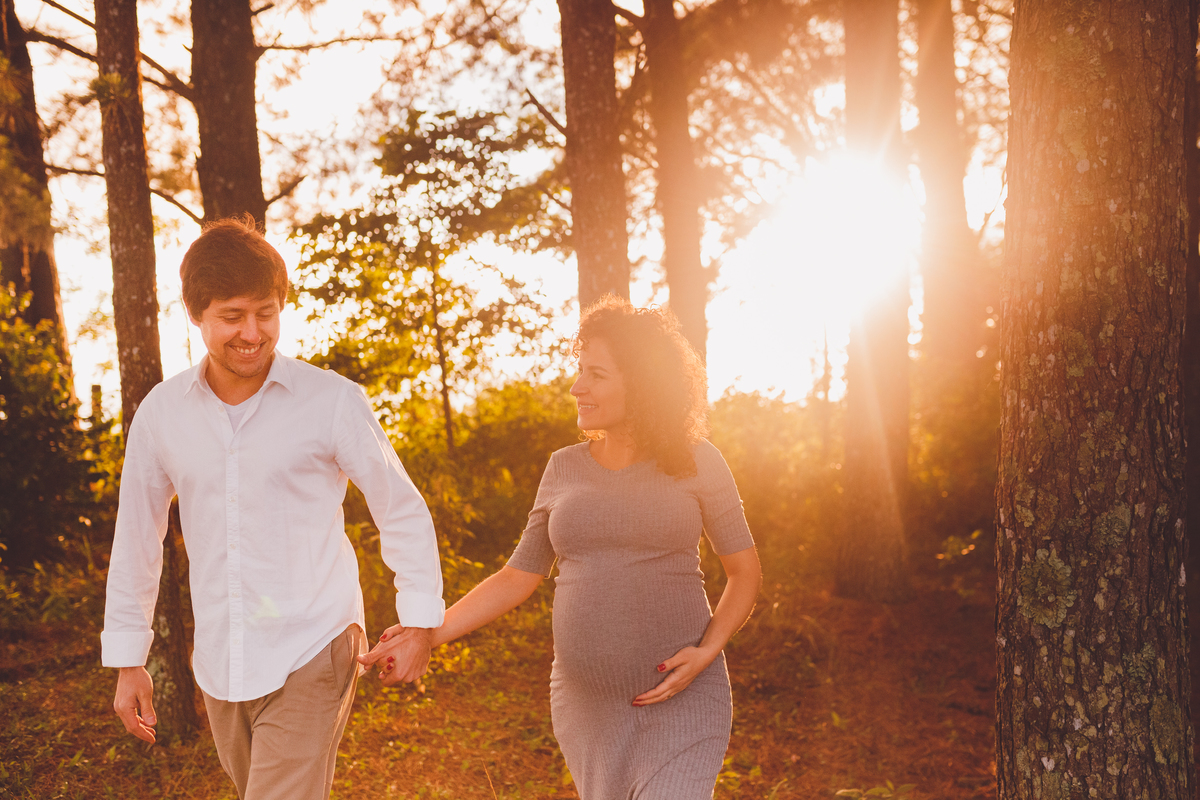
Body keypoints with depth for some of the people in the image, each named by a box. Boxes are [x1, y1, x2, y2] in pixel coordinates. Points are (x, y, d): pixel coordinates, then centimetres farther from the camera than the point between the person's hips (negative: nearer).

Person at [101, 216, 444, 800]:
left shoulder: (332, 401, -10)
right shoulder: (161, 412, 0)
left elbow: (402, 511, 0)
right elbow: (137, 536, 10)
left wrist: (419, 623, -2)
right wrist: (127, 661, 12)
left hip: (311, 660, -4)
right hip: (219, 665, 4)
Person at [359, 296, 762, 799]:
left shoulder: (696, 464, -2)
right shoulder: (564, 468, 6)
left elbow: (745, 572, 3)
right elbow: (517, 578, 9)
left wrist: (707, 650, -12)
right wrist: (427, 634, 0)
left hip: (681, 699, -4)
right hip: (586, 699, 4)